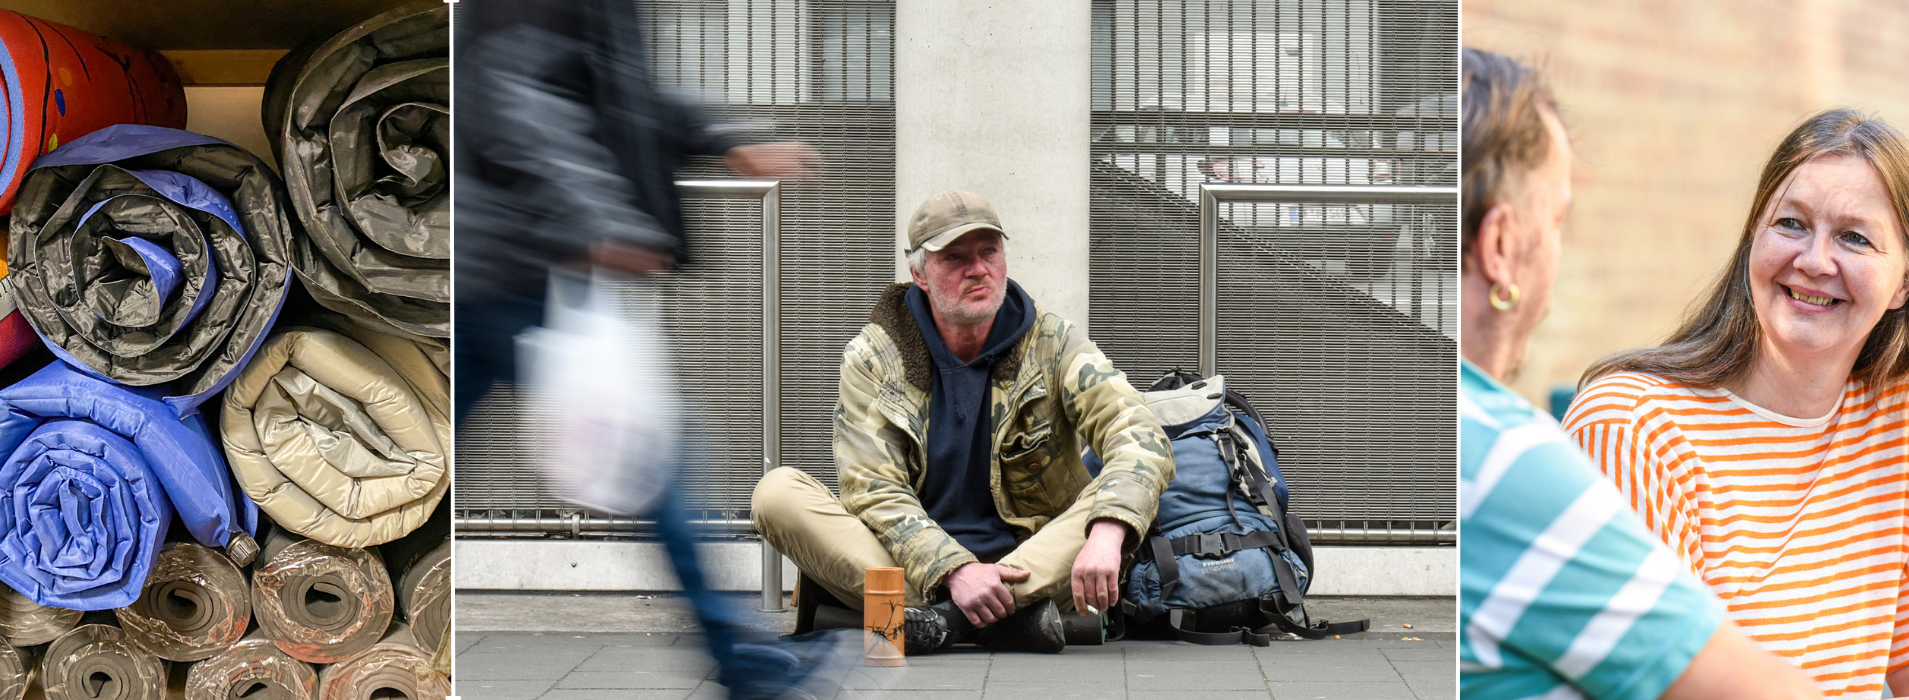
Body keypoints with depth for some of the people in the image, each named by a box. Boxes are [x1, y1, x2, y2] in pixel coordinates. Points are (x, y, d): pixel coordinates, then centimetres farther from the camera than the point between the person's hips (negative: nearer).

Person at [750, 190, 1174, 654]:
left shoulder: (1052, 346, 1)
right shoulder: (872, 359, 0)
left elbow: (1141, 438, -14)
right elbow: (875, 492, -10)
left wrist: (1106, 535, -36)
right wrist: (954, 571, -28)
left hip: (1031, 565, 0)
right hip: (912, 571, 0)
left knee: (1131, 495, -25)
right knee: (777, 491, -22)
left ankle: (945, 618, -32)